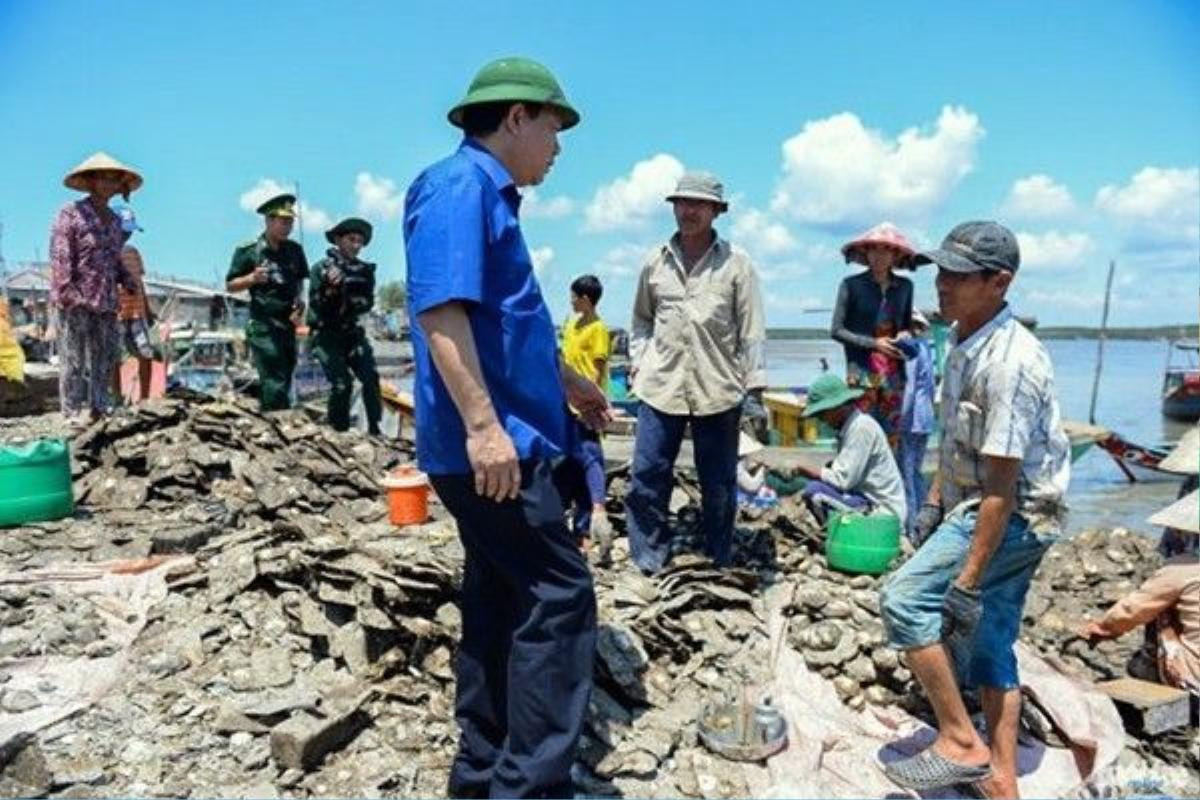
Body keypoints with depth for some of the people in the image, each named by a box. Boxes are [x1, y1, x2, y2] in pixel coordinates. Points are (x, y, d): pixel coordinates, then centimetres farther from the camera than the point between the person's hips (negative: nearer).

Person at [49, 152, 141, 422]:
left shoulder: (114, 220, 17)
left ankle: (98, 406, 18)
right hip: (75, 301, -7)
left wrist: (127, 279, 6)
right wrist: (67, 291, -18)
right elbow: (59, 255, -10)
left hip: (106, 300, 7)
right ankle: (74, 410, 2)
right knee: (73, 357, -3)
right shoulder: (70, 213, -4)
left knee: (105, 355, 9)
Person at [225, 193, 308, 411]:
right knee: (275, 385, -11)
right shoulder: (248, 251, -6)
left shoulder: (295, 250, 7)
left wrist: (300, 301, 2)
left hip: (288, 326, 6)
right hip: (263, 327, -6)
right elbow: (230, 285, -1)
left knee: (284, 383, 11)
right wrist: (252, 278, -19)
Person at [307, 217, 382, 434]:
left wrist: (352, 303, -15)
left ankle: (375, 430, 0)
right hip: (326, 334, -4)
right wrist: (329, 288, -27)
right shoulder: (321, 268, -7)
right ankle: (339, 432, 0)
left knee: (371, 378, -10)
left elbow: (368, 302, 4)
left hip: (352, 333, 4)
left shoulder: (365, 270, 4)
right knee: (342, 384, -15)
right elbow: (315, 305, -10)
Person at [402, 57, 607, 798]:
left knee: (501, 600, 13)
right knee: (559, 595, -7)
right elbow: (441, 311, -22)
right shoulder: (459, 185, -10)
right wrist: (484, 426, -27)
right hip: (491, 442, -10)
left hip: (507, 436, 10)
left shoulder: (490, 195, 21)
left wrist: (569, 382, 38)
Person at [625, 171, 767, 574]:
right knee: (647, 478, 2)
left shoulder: (736, 263, 0)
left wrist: (755, 388, -4)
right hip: (660, 387, 2)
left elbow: (751, 329, 0)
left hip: (719, 390, -2)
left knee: (719, 485, 9)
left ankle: (720, 564, 24)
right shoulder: (655, 261, 8)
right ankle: (649, 563, 15)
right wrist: (638, 362, 6)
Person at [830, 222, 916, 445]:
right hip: (862, 370, -4)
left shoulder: (905, 286, 8)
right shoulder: (852, 285, -4)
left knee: (892, 437, 6)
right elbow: (836, 330, -4)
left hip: (894, 372, 4)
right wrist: (873, 343, -11)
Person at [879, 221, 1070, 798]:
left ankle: (960, 743, -2)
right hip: (973, 507, 10)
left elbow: (1001, 486, -27)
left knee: (904, 599, -15)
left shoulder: (1009, 363, -26)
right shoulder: (965, 345, 5)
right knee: (987, 646, 14)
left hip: (1014, 516, -10)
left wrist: (967, 582, -26)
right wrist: (933, 501, 19)